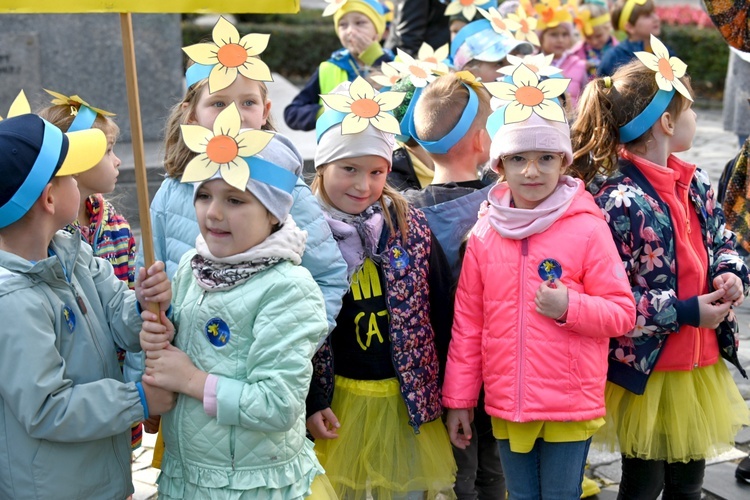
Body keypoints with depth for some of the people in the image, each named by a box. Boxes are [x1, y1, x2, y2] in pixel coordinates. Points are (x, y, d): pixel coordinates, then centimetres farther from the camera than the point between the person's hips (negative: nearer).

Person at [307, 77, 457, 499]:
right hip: (339, 397, -1)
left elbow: (441, 310, 1)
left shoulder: (411, 226, -3)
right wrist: (311, 401, -5)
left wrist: (446, 389, 2)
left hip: (409, 396, 1)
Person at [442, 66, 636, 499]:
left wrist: (570, 308, -23)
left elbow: (623, 312, -5)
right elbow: (468, 321, 4)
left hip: (571, 407, -3)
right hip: (506, 407, 3)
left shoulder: (588, 229, -9)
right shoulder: (485, 233, 0)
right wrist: (458, 399, 6)